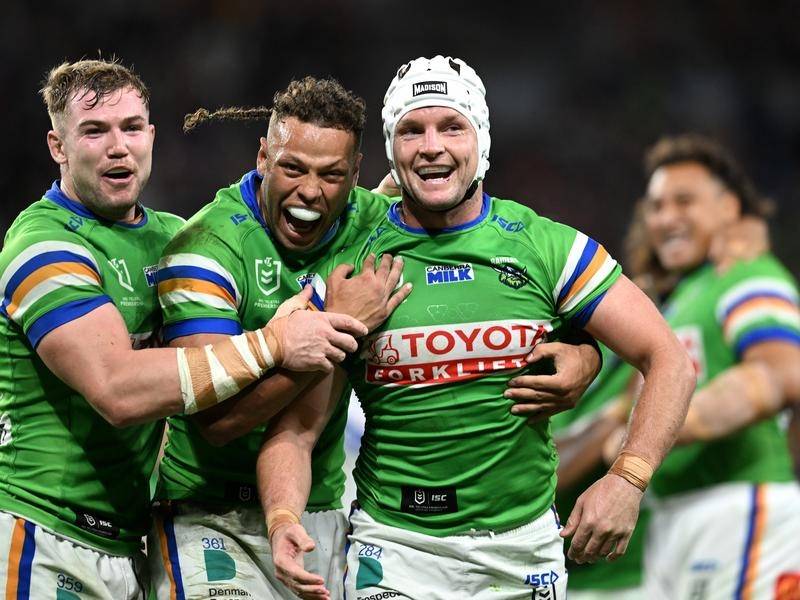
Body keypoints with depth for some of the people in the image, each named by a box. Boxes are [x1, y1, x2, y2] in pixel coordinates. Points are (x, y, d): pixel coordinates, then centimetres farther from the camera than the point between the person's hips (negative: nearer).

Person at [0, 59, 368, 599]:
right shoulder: (46, 246, -13)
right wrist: (273, 344, -22)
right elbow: (118, 391, -25)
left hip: (124, 546, 8)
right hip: (47, 544, -8)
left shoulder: (170, 236, 14)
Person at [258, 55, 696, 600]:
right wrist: (283, 519, -22)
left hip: (524, 542, 1)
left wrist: (627, 479, -13)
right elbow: (297, 426, -3)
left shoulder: (546, 248, -1)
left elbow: (668, 360, 0)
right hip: (396, 549, -1)